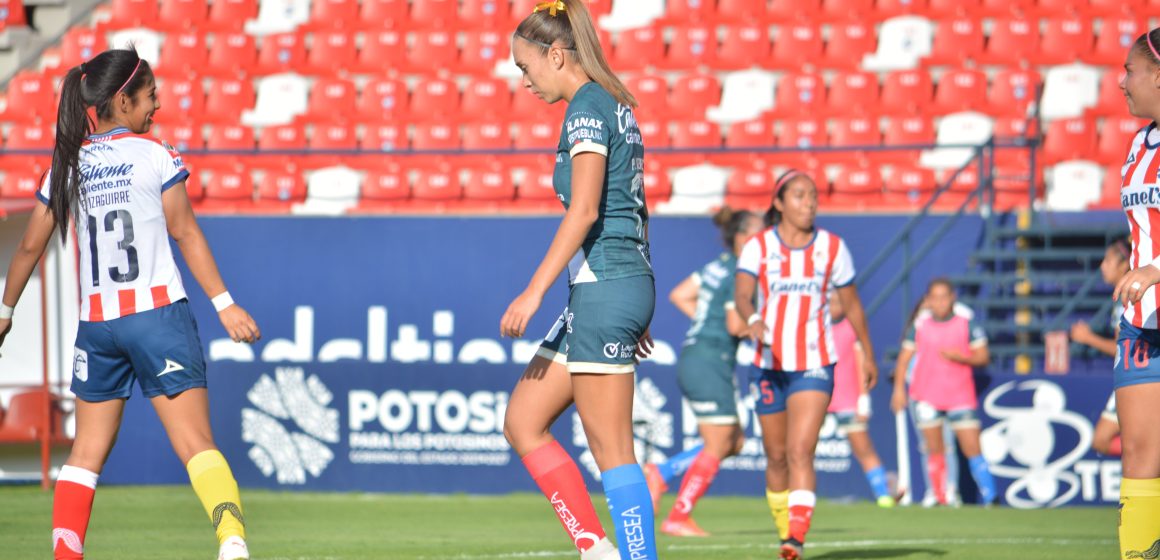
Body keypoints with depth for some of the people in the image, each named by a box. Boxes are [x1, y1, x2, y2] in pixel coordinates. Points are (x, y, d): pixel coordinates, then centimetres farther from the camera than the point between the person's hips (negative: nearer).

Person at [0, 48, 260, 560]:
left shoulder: (66, 166, 8)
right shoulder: (155, 156, -3)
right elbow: (185, 233, -4)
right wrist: (224, 305, -1)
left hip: (96, 321, 4)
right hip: (158, 311, -4)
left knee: (87, 451, 14)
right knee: (196, 441, -9)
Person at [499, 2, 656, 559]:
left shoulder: (587, 107, -11)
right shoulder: (616, 105, 17)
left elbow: (584, 210, -20)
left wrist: (535, 290, -21)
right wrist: (636, 313, 24)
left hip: (603, 288, -10)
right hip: (627, 283, 10)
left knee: (611, 447, -7)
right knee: (522, 423, 10)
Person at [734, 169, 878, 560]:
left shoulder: (832, 247, 1)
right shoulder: (758, 247, -2)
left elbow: (851, 304, 12)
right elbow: (742, 295, -18)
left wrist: (868, 355, 19)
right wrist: (753, 320, -40)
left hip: (815, 364, -1)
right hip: (769, 363, 1)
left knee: (800, 452, -18)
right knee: (776, 455, 10)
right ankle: (783, 529, 29)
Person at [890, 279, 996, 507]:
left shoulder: (967, 322, 0)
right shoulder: (920, 324, 3)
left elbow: (983, 357, 1)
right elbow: (904, 358, 9)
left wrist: (960, 357, -17)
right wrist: (899, 389, 0)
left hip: (960, 396, -1)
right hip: (927, 398, 1)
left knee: (973, 449, -7)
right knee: (934, 451, 1)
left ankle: (989, 498, -2)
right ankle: (940, 498, 9)